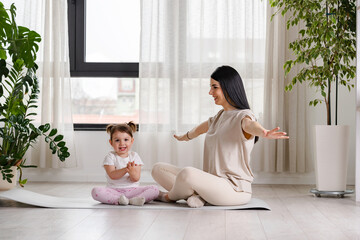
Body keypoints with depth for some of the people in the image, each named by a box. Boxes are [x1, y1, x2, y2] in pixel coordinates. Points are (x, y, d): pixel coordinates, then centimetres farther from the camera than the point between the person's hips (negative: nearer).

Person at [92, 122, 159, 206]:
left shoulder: (134, 156, 6)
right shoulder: (110, 157, 2)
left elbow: (136, 178, -4)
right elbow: (112, 176, -14)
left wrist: (132, 172, -28)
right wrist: (125, 169, -31)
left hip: (132, 189, 2)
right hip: (114, 190, -2)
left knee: (155, 189, -19)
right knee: (95, 191, -30)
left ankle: (133, 200, -36)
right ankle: (119, 200, -37)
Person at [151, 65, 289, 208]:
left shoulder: (243, 116, -10)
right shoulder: (220, 116, 17)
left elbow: (251, 125, -36)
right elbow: (201, 128, 40)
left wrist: (264, 133, -60)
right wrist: (184, 137, 58)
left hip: (235, 189, -9)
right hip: (212, 183, 9)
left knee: (187, 173, -36)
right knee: (158, 169, 5)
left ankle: (171, 196, -2)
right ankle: (197, 195, -14)